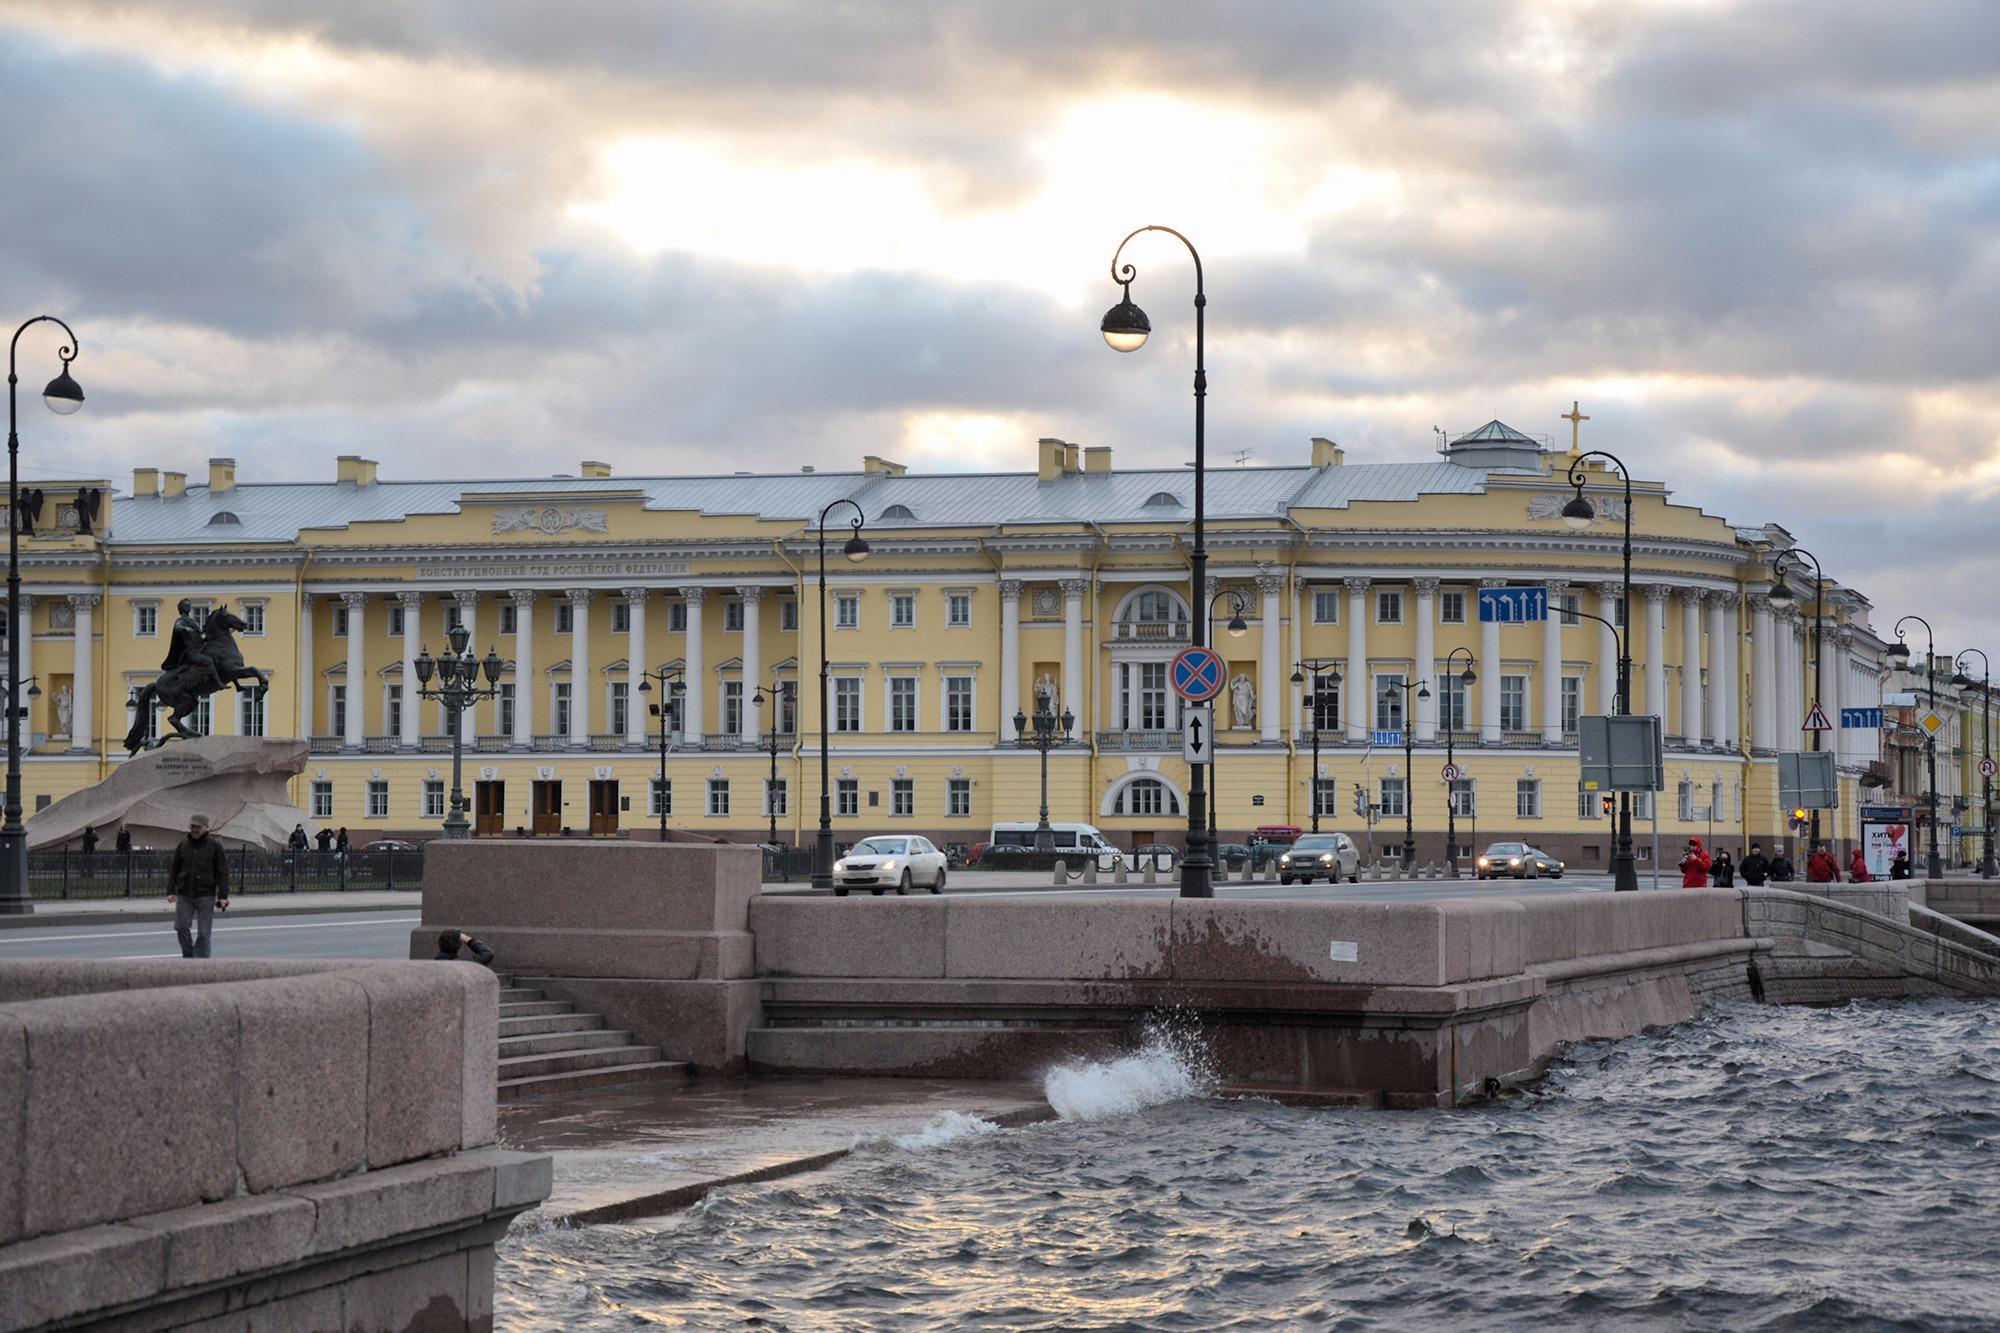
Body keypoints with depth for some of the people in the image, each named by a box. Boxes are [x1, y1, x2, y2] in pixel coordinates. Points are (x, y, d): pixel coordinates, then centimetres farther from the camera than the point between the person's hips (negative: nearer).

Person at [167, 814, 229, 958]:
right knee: (181, 926, -3)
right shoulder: (183, 845, 9)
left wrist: (223, 896, -7)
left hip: (205, 896, -3)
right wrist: (170, 890, 4)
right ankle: (188, 955, 16)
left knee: (203, 932, -2)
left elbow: (222, 873, -1)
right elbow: (173, 869, 13)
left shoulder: (215, 846, 0)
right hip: (184, 895, 3)